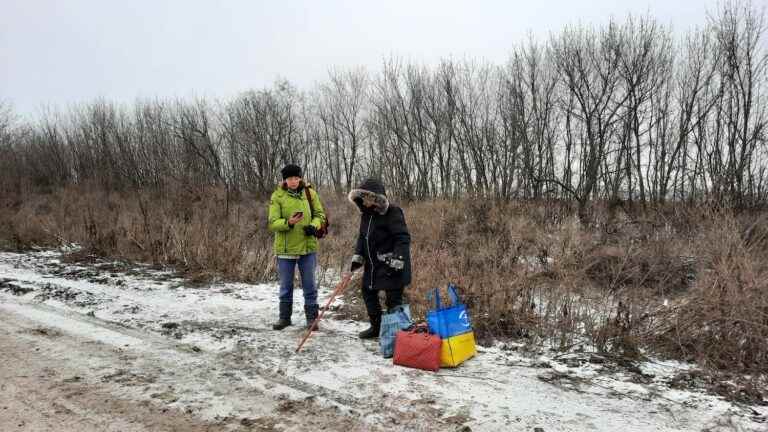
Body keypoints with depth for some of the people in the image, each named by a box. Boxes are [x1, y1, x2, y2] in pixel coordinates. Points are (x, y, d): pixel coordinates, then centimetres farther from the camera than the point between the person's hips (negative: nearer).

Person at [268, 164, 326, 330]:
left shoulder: (309, 192, 0)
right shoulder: (277, 196, -5)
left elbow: (319, 214, 7)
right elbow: (272, 223, -8)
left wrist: (314, 226, -13)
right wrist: (288, 223, -27)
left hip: (307, 246, 1)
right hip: (285, 248, -1)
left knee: (309, 285, 8)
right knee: (286, 285, 12)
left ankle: (311, 317, 20)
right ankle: (284, 317, 27)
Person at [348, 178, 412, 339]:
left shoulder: (392, 213, -17)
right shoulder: (366, 214, 8)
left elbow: (403, 238, -21)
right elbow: (362, 237, 17)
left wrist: (398, 261, -28)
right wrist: (357, 257, 8)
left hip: (391, 267, -9)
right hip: (372, 264, 9)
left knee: (393, 299, -3)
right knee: (368, 293, 18)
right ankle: (376, 326, 34)